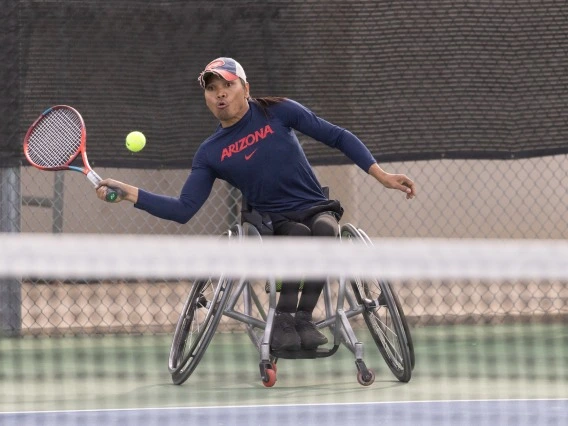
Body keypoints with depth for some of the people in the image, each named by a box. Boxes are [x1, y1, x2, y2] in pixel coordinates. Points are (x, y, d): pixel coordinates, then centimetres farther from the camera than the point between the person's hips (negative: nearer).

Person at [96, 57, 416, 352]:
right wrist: (130, 193, -13)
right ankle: (284, 319, -28)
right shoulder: (210, 154, 3)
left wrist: (381, 175, -4)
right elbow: (184, 210, -1)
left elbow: (338, 137, 3)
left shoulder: (277, 112, -1)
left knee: (324, 228, -37)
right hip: (277, 224, 0)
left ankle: (304, 317, -30)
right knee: (299, 235, -36)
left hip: (318, 208, 0)